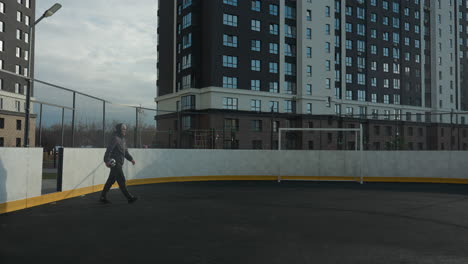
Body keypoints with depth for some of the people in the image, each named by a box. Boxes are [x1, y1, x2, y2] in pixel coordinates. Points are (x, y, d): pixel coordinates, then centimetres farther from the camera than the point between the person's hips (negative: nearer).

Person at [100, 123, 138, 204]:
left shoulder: (122, 139, 18)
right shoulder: (115, 138, -12)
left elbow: (125, 151, 25)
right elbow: (109, 150, -20)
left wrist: (131, 159, 17)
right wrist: (107, 160, -27)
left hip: (119, 163, 10)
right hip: (115, 163, -10)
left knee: (111, 180, 12)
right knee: (121, 180, -6)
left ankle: (103, 197, 19)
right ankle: (129, 197, -3)